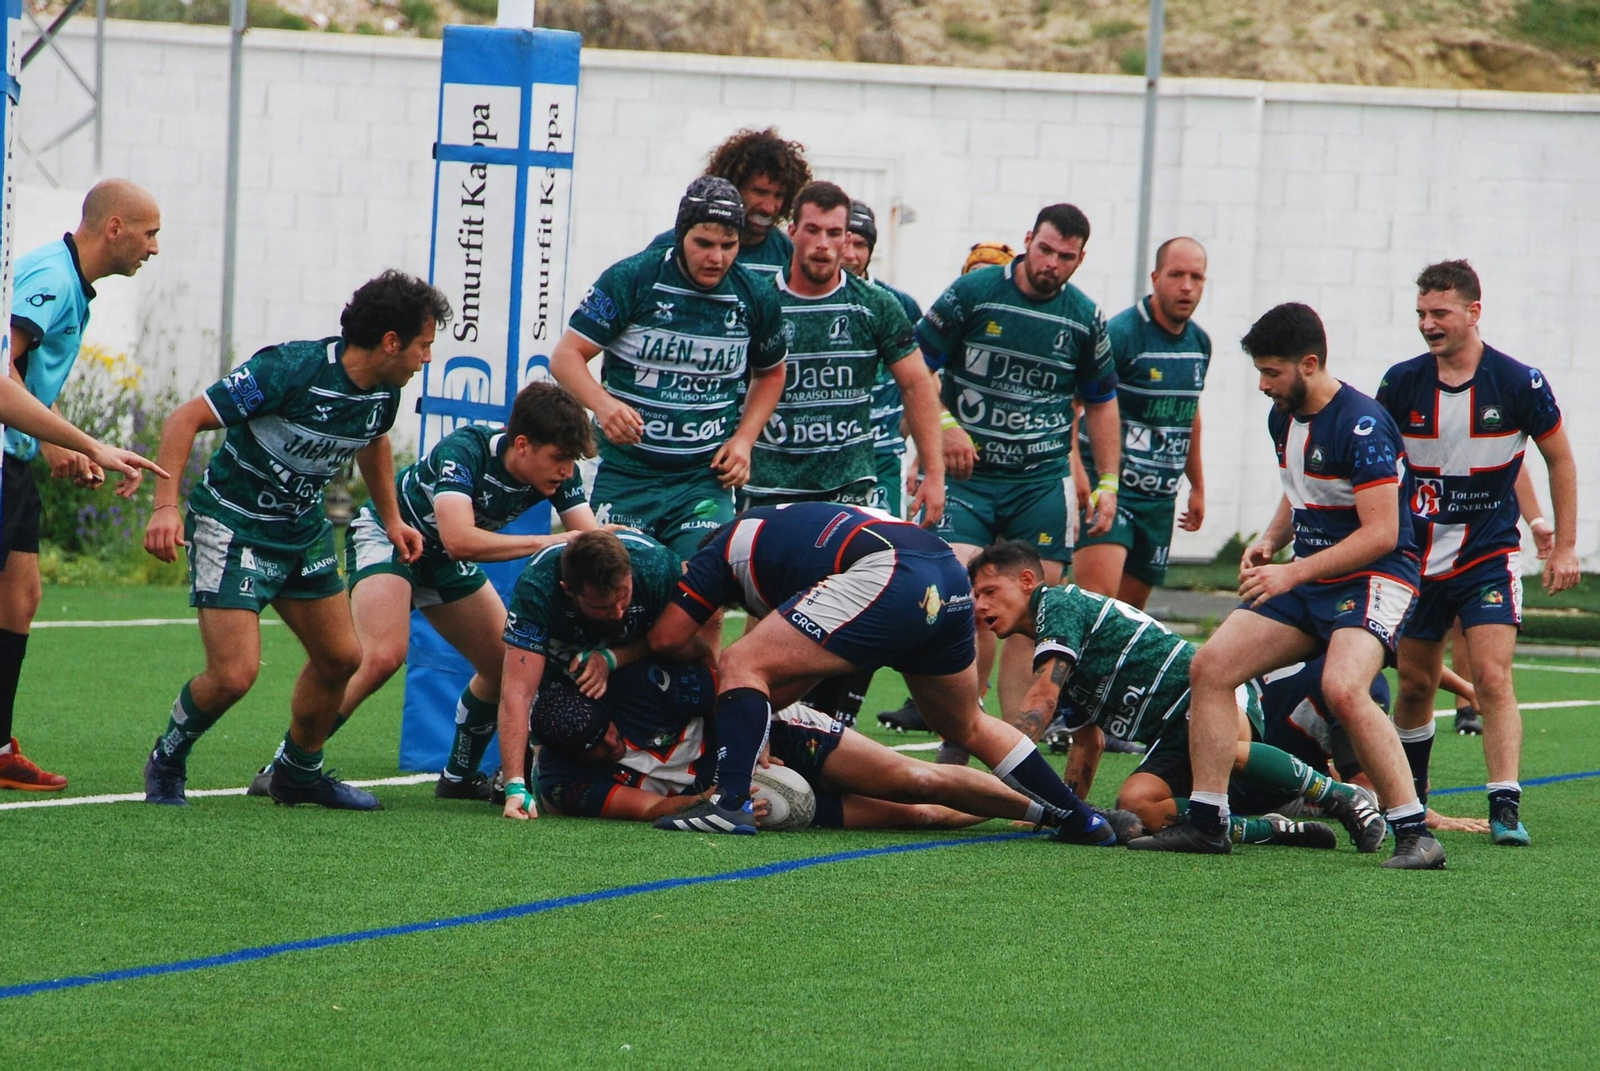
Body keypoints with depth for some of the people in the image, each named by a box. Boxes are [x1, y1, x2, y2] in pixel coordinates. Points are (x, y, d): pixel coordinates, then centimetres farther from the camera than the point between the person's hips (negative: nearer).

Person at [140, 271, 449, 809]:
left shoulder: (383, 391, -4)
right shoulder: (290, 370, -27)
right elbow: (185, 419, -24)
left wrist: (392, 520, 23)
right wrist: (166, 506, -33)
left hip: (304, 531, 8)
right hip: (232, 523, -8)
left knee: (340, 658, 11)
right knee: (234, 674, -16)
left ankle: (298, 772, 34)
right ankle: (167, 761, 11)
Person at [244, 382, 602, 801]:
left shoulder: (560, 471, -17)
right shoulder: (464, 451, -35)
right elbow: (459, 539, -48)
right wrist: (545, 543, -48)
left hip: (444, 561, 7)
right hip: (388, 535, -7)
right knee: (382, 656, -29)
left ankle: (459, 776, 23)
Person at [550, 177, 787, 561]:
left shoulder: (756, 298, 2)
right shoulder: (631, 279, -8)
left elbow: (771, 374, 21)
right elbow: (566, 356, -7)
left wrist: (743, 439, 4)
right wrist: (602, 403, -27)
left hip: (705, 480, 1)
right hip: (624, 476, -1)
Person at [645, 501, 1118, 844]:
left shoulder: (725, 546, 19)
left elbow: (666, 639, 12)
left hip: (884, 575, -9)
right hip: (949, 576, 9)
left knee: (741, 665, -4)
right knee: (967, 728, 27)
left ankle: (731, 802, -18)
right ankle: (1080, 819, 34)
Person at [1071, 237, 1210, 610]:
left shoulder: (1199, 343, 10)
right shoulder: (1121, 334, -13)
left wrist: (1197, 485, 29)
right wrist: (1075, 469, -30)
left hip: (1160, 497, 7)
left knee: (1131, 606, 7)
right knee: (1098, 597, -21)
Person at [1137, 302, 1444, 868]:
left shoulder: (1361, 425, -20)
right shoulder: (1283, 418, 9)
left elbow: (1381, 533, -23)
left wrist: (1292, 572, -23)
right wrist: (1270, 541, 6)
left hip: (1373, 577, -9)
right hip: (1306, 581, 9)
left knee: (1343, 689, -32)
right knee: (1210, 666, -3)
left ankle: (1416, 834, -25)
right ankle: (1205, 821, 4)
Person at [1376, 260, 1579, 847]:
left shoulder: (1518, 382, -10)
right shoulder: (1402, 383, -4)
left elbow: (1559, 460, 3)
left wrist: (1565, 547, 1)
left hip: (1489, 557, -3)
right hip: (1417, 557, 3)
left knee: (1493, 678, -16)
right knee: (1415, 684, 9)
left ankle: (1505, 808, -19)